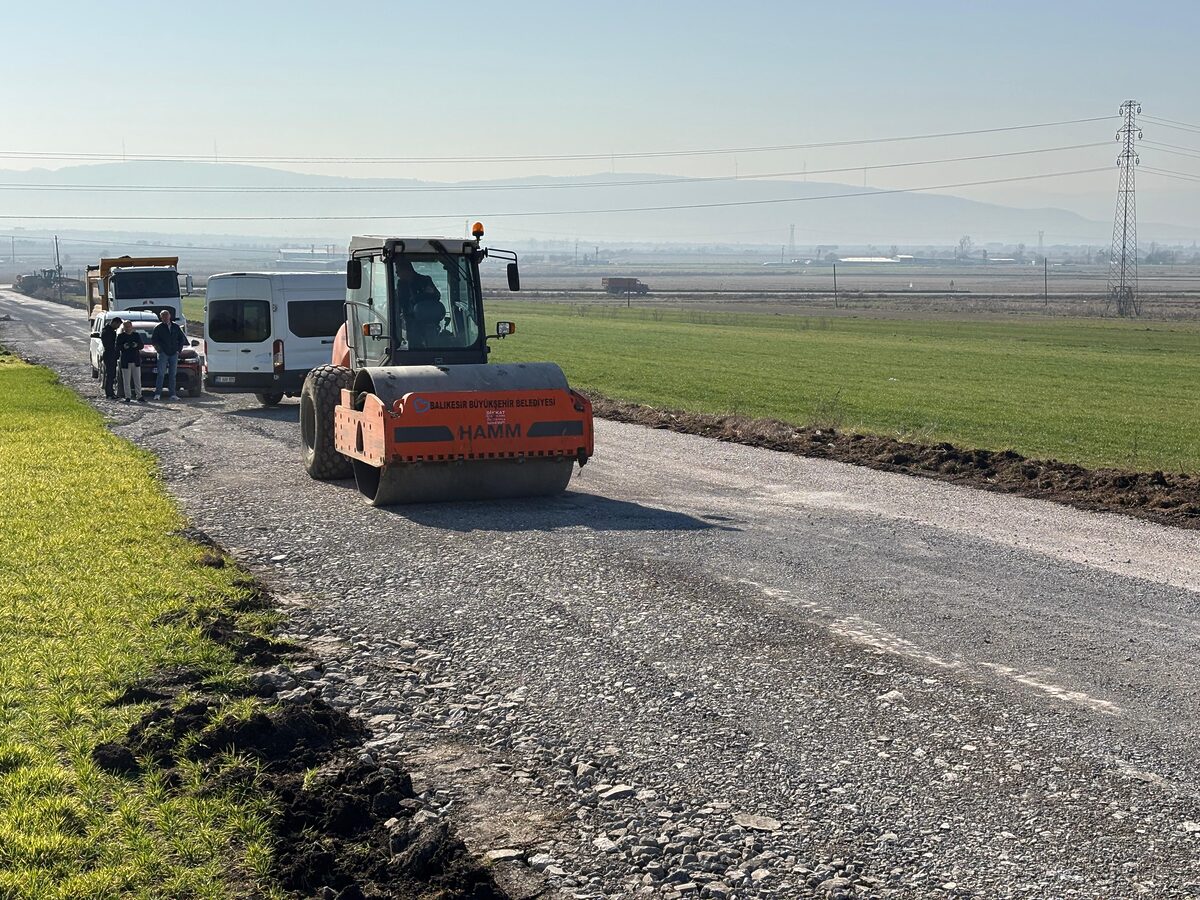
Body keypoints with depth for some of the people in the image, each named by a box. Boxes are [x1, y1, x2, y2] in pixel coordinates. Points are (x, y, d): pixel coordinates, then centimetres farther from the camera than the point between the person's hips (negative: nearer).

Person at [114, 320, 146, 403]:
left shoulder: (136, 335, 11)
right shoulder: (120, 336, 5)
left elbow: (142, 345, 7)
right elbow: (117, 347, -2)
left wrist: (136, 345, -15)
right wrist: (124, 346, -21)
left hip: (136, 361, 2)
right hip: (125, 362, -2)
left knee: (137, 380, 3)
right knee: (126, 381, 0)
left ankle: (139, 396, 7)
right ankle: (127, 397, 5)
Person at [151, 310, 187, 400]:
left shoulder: (175, 327, 11)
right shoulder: (158, 327, 2)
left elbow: (182, 338, 18)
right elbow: (153, 339, 1)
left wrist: (179, 349, 8)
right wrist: (159, 348, -6)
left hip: (174, 354, 3)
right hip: (163, 354, -3)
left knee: (172, 375, 5)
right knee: (161, 374, -8)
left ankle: (172, 394, 7)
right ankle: (157, 394, -8)